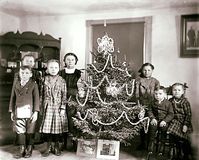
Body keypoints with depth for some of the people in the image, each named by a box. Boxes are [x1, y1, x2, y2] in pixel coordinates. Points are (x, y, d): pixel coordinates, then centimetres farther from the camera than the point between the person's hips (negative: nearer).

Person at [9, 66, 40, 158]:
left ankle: (29, 149, 21)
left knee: (30, 131, 7)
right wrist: (12, 111, 9)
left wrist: (36, 112, -10)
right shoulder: (16, 84, 8)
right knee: (20, 131, 7)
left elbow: (36, 98, -5)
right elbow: (13, 98, 11)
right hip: (19, 112, 3)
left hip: (30, 111, -3)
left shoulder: (33, 84, -3)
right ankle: (21, 149, 20)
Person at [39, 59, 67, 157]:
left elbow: (64, 95, -2)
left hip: (57, 107, -1)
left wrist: (63, 108, -8)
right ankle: (48, 147, 15)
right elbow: (42, 94, 8)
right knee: (46, 127, 1)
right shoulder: (45, 79, 4)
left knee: (57, 126, 5)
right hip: (47, 107, 1)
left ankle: (56, 147, 21)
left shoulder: (61, 81, -1)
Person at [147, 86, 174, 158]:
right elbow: (150, 111, 10)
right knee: (152, 126, -17)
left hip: (164, 120, -2)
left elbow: (171, 114, -4)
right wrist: (152, 118, -6)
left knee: (164, 128, -19)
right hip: (155, 119, 2)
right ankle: (150, 148, -4)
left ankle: (161, 149, -5)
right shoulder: (153, 102, 6)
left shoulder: (168, 103, -3)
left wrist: (165, 121, -15)